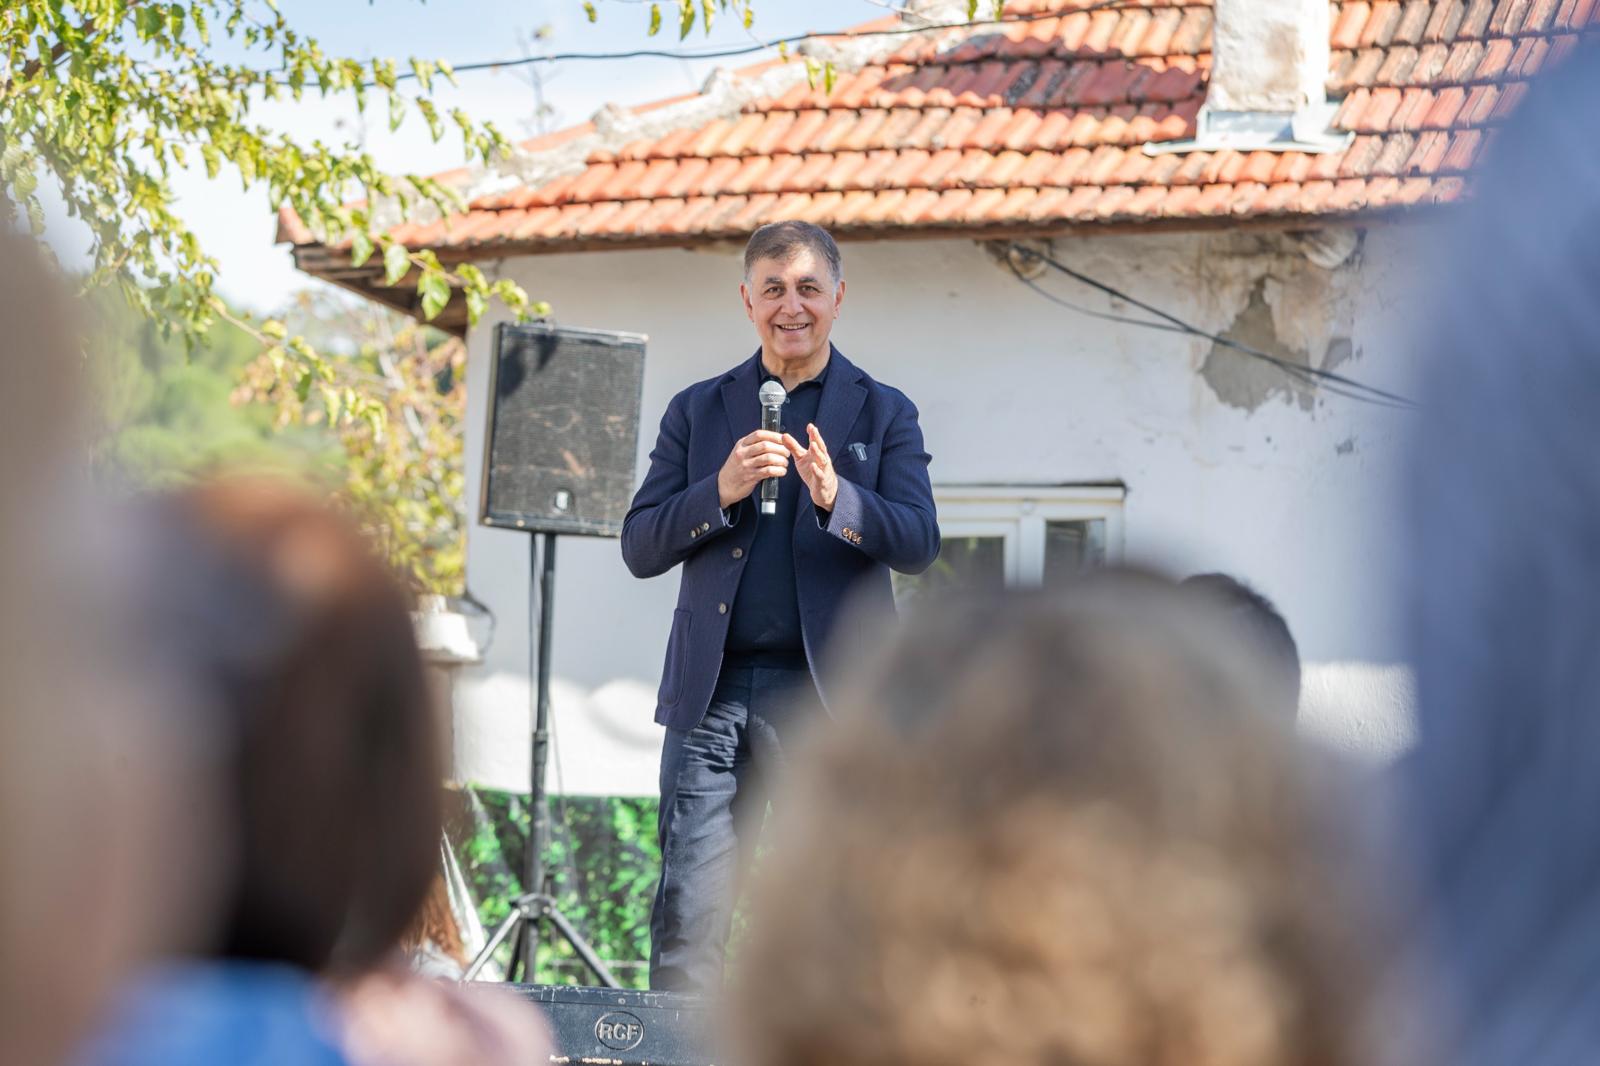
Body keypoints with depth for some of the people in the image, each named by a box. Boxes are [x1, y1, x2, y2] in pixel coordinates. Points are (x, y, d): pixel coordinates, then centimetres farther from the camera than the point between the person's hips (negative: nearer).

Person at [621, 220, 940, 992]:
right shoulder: (697, 410, 13)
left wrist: (835, 497, -21)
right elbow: (640, 548, 6)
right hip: (714, 690, 1)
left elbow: (919, 543, -3)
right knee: (689, 909, -5)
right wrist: (721, 490, -11)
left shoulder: (883, 413, 10)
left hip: (834, 690, -1)